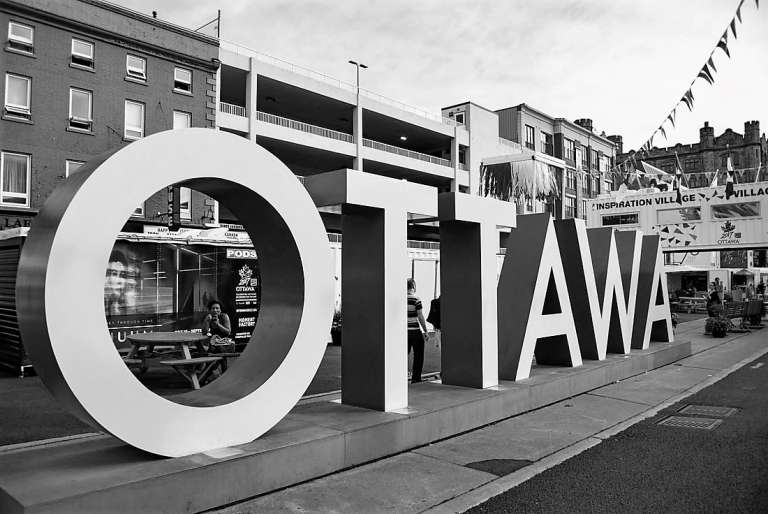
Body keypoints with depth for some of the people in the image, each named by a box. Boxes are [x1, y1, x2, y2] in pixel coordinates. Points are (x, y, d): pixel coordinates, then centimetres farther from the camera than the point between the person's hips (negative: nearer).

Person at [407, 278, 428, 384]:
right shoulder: (416, 299, -10)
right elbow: (420, 317, -10)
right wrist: (425, 331, -2)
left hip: (404, 331, 5)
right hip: (415, 331, -5)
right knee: (418, 356, 7)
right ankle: (416, 378, 10)